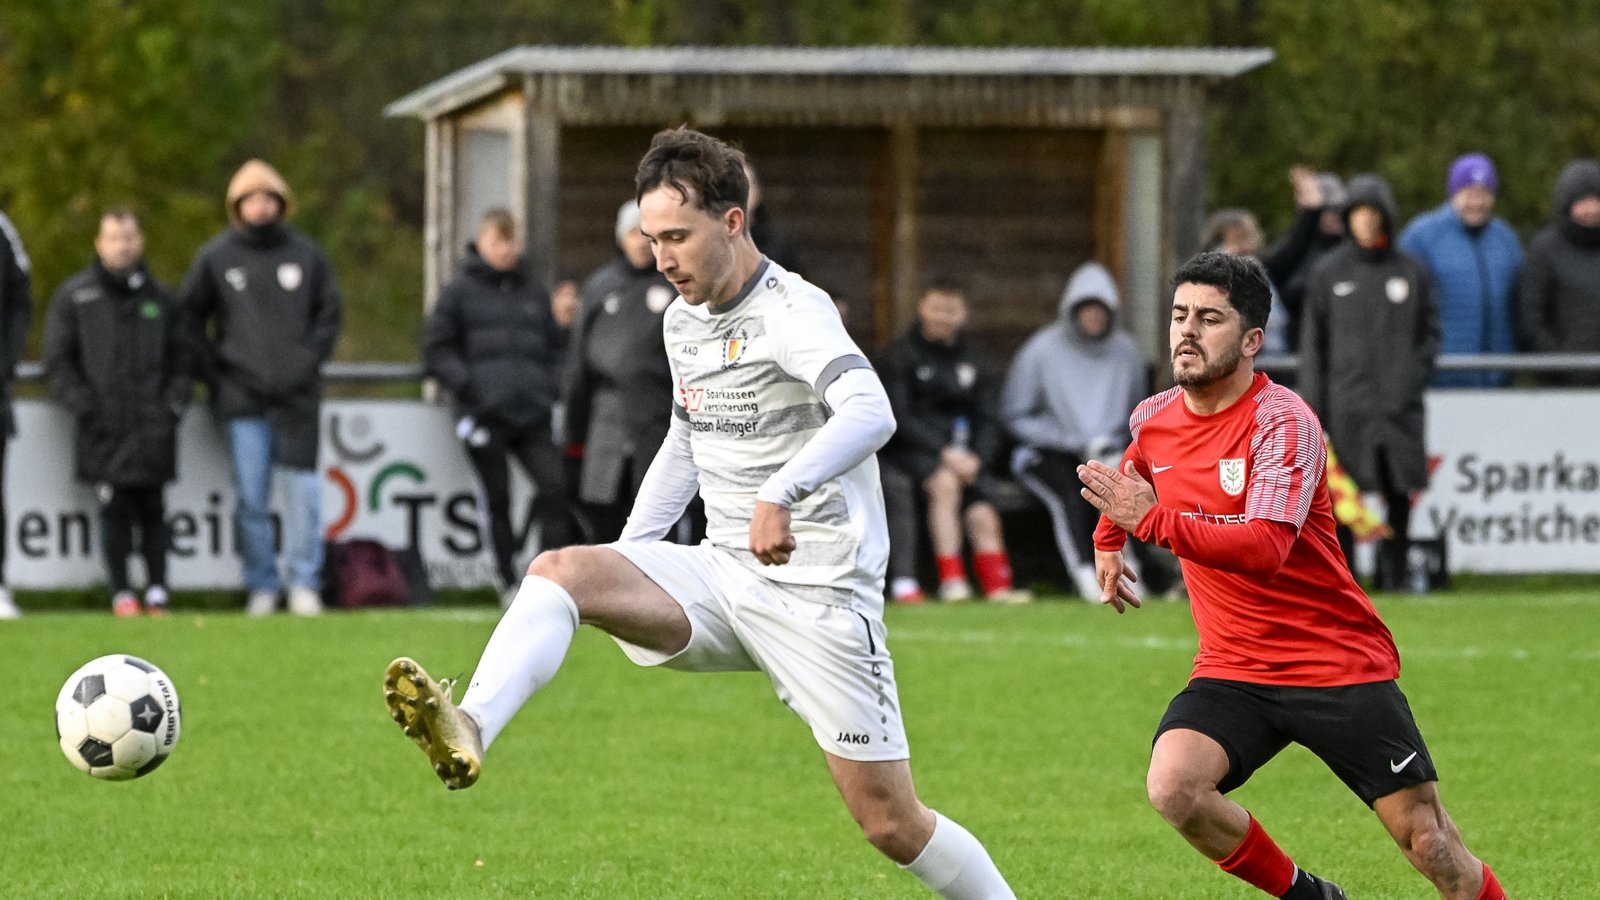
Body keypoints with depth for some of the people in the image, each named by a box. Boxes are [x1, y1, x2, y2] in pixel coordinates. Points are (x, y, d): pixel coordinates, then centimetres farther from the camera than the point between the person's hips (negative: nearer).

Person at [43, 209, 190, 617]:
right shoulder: (73, 297, 7)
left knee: (151, 507, -1)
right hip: (103, 427, -1)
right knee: (114, 509, -6)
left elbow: (180, 359, 17)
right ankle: (121, 594, 0)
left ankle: (157, 591, 3)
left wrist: (174, 403, 2)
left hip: (153, 427, 2)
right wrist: (83, 406, -5)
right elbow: (58, 361, 6)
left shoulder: (160, 298, 14)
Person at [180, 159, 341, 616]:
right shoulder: (215, 257, 6)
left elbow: (330, 312, 15)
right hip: (241, 397, 0)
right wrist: (211, 369, 3)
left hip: (296, 394, 0)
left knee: (302, 488, -6)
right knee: (251, 496, -1)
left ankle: (305, 584, 1)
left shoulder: (306, 254, 9)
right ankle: (261, 586, 7)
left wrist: (310, 358, 2)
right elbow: (188, 316, 12)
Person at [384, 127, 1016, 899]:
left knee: (891, 823, -6)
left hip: (816, 596, -7)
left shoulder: (791, 313, -16)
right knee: (559, 570, -19)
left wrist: (780, 494, -49)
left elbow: (870, 413, -35)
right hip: (720, 577, 7)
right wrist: (625, 559, 17)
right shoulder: (683, 322, 11)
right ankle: (469, 733, -41)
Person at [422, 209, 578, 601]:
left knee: (556, 488, -11)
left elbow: (555, 344, 26)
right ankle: (508, 581, 9)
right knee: (497, 497, 1)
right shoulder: (459, 292, 5)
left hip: (533, 413, 3)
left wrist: (551, 384, 8)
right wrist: (466, 384, -9)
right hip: (485, 416, -3)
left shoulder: (534, 293, 18)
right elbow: (436, 349, 4)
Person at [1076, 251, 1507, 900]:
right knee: (1173, 787, -23)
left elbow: (1265, 548, -30)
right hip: (1231, 669, 5)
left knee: (1428, 843, -8)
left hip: (1340, 665, -5)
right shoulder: (1153, 419, 4)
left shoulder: (1282, 421, -16)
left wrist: (1153, 521, -33)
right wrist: (1107, 539, 31)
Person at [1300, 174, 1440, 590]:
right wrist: (1312, 404, 1)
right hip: (1346, 398, -1)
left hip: (1399, 400, 1)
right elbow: (1313, 342, 7)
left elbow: (1430, 331, 14)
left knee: (1401, 487, -3)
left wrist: (1416, 376, -3)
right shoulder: (1329, 272, 8)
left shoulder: (1411, 271, 10)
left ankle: (1395, 572, 4)